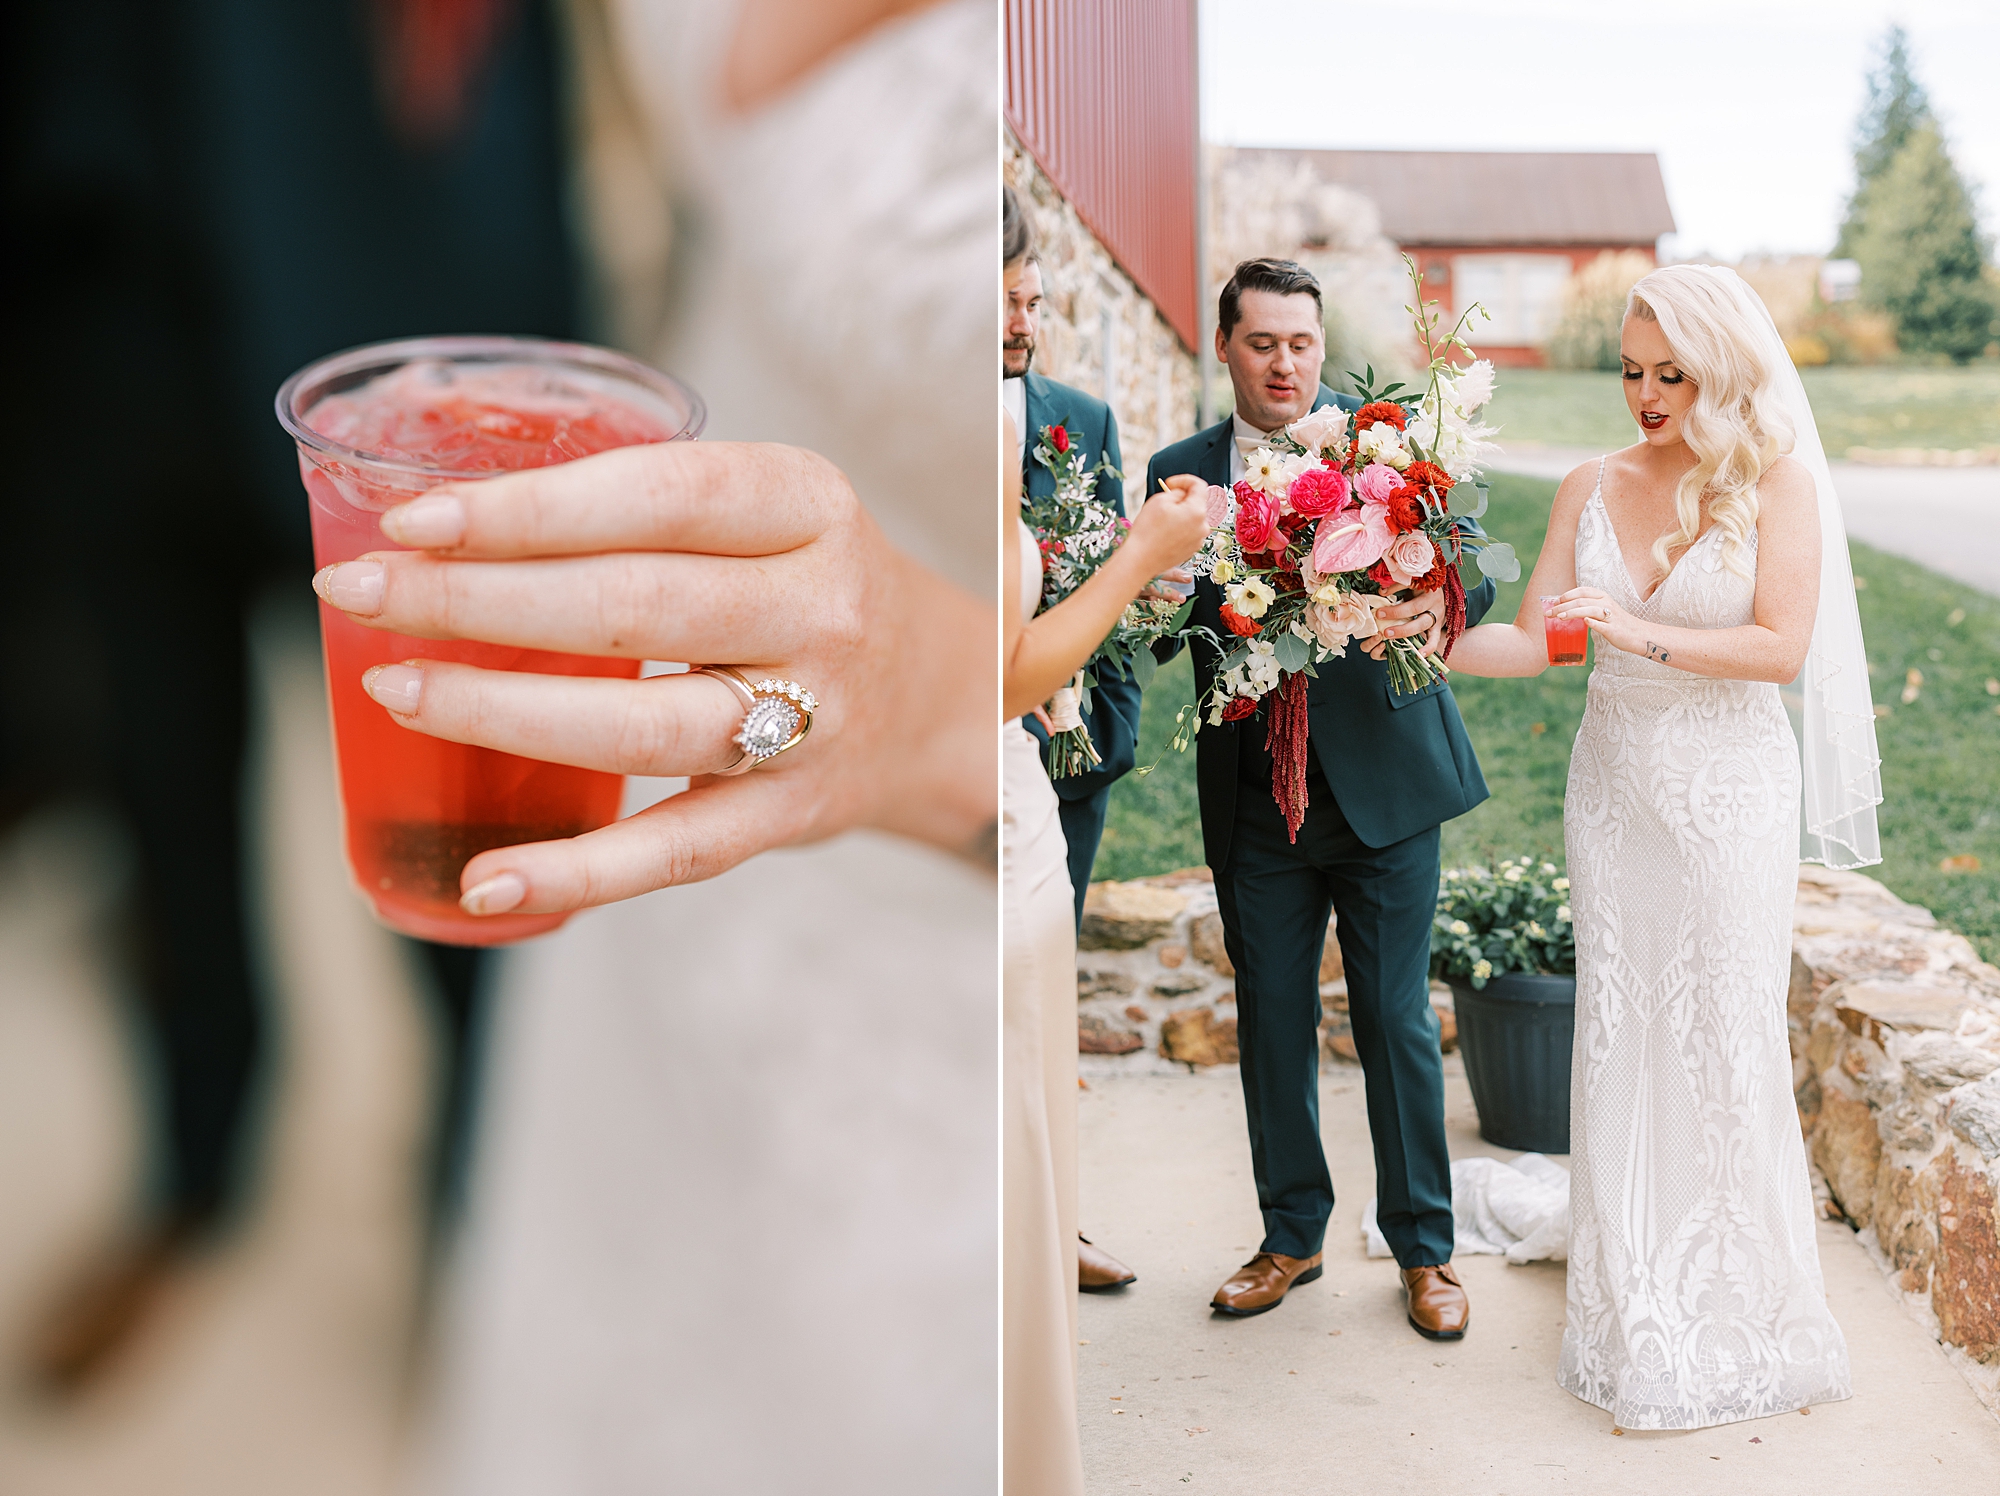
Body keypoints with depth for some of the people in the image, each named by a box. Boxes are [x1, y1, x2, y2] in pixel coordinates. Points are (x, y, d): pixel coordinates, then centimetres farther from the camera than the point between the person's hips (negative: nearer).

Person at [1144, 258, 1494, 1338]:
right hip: (1254, 798, 2)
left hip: (1383, 779, -2)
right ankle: (1291, 1235, 31)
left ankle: (1423, 1247, 24)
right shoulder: (1179, 471, 4)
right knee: (1271, 1024, 12)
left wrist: (1438, 606, -30)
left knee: (1397, 1021, 6)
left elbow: (1470, 565, -8)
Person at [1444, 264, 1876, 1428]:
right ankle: (1639, 1318, 22)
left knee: (1726, 1046, 3)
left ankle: (1739, 1317, 21)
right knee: (1620, 1042, 7)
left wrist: (1643, 634, -23)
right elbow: (1533, 641, 2)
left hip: (1730, 794, -4)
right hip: (1615, 792, 4)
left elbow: (1782, 645, -14)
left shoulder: (1778, 481, -6)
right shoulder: (1592, 487, 5)